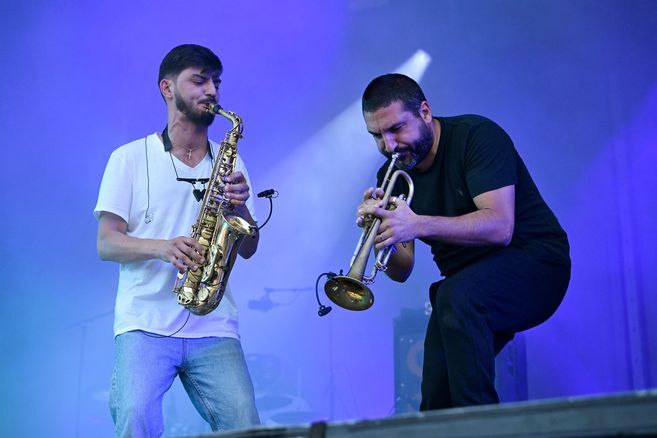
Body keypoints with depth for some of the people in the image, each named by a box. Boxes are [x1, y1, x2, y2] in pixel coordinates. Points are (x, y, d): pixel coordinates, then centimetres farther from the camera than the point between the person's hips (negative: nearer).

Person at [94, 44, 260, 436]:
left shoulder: (230, 162, 16)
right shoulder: (130, 158, 7)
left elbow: (248, 249, 12)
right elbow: (107, 244, 0)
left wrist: (240, 207, -9)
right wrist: (162, 247, -19)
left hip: (214, 325, 3)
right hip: (145, 322, -2)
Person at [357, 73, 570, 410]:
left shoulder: (477, 136, -15)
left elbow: (499, 226, -29)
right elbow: (401, 272, -1)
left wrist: (418, 225, -38)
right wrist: (382, 234, -22)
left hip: (534, 260, -6)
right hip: (465, 284, 6)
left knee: (456, 296, -35)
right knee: (436, 402, -8)